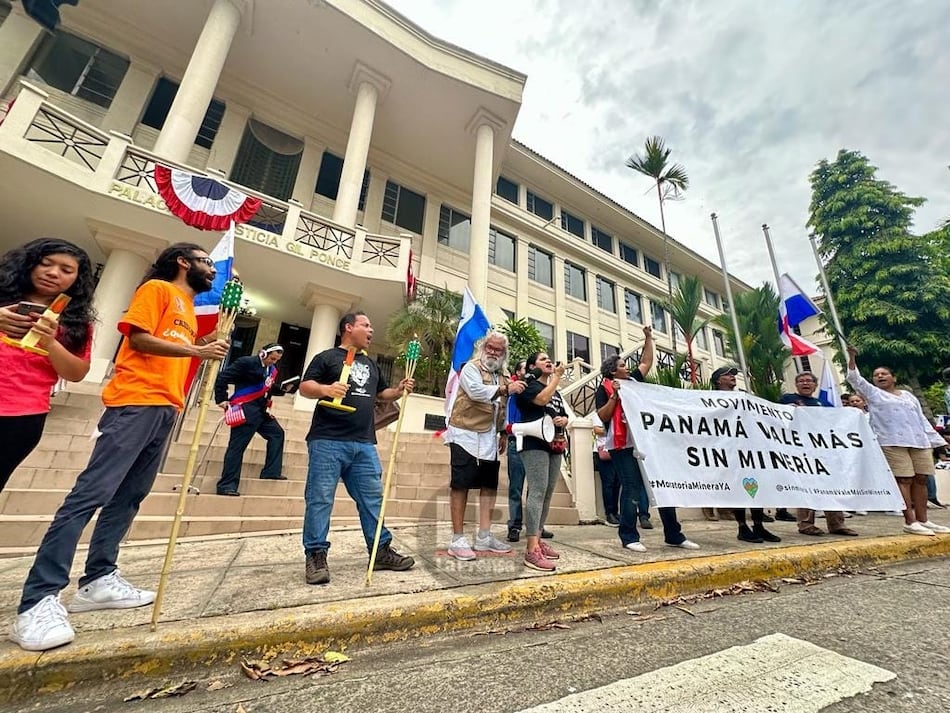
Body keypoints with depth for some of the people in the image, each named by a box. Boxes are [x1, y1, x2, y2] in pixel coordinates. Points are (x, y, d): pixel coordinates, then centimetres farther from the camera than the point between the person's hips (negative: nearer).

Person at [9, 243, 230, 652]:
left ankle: (98, 580, 15)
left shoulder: (189, 311, 25)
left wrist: (210, 343, 12)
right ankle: (38, 601, -7)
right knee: (91, 493, -11)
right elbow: (139, 338, -9)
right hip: (136, 402, -8)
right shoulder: (157, 289, 2)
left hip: (165, 409, 8)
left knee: (128, 497, 8)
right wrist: (196, 350, -12)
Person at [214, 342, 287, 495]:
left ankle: (271, 472, 14)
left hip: (260, 410, 9)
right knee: (237, 446, -6)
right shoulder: (247, 362, -11)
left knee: (277, 433, 9)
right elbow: (222, 377, -12)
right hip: (245, 409, -9)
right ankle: (227, 485, 2)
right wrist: (221, 399, -11)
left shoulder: (272, 370, 14)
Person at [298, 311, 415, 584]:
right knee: (320, 498, -1)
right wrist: (325, 389, -24)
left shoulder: (371, 364, 22)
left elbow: (382, 393, 28)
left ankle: (381, 551, 19)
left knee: (372, 497, 8)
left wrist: (399, 390, 8)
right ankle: (316, 555, 14)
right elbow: (304, 387, -4)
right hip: (327, 440, -5)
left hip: (364, 443, 6)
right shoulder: (327, 357, 3)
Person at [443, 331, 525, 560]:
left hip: (489, 439, 8)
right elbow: (476, 391, -25)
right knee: (461, 485, -2)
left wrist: (503, 432, 14)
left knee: (489, 486, 10)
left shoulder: (502, 376, 17)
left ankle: (483, 537, 21)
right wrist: (506, 389, -24)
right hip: (466, 436, -8)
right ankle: (458, 539, 7)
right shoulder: (471, 368, -5)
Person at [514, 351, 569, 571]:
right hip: (535, 443, -8)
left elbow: (564, 416, 27)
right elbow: (542, 399, -20)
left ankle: (537, 539, 17)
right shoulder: (529, 385, 0)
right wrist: (557, 376, -8)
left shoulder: (556, 391, 25)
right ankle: (532, 550, -15)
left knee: (547, 494, 7)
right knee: (538, 492, -15)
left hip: (555, 445, 8)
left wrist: (563, 420, 2)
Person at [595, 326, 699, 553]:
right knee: (631, 488, -5)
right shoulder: (605, 388, -1)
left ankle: (674, 535, 21)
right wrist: (614, 396, -18)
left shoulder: (633, 380, 18)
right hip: (624, 445, -7)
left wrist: (648, 338, 24)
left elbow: (647, 362, 27)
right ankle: (629, 537, 6)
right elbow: (603, 416, -9)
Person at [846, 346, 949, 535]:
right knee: (903, 480, -9)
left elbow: (922, 419, 21)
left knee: (921, 479, 4)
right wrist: (852, 357, -11)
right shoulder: (872, 393, 8)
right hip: (891, 443, -5)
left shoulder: (908, 395, 21)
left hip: (919, 442, 5)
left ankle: (922, 520, 12)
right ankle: (910, 521, -7)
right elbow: (854, 378, -3)